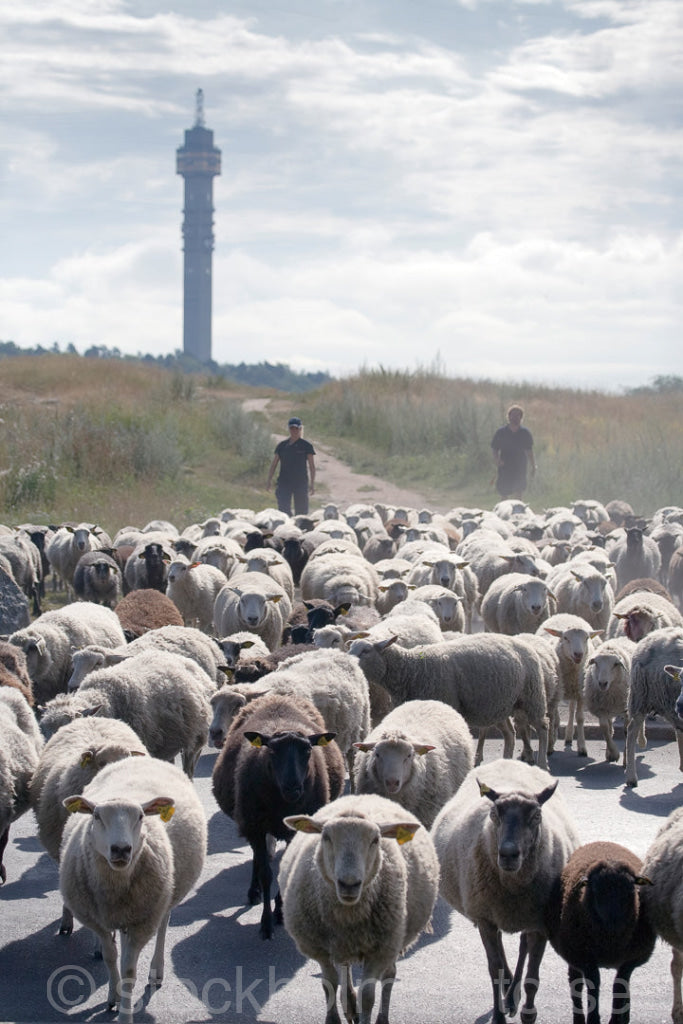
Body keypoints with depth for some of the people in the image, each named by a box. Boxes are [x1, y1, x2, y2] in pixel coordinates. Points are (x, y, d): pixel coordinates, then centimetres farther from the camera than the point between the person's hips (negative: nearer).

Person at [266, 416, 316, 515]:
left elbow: (312, 465, 3)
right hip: (284, 482, 2)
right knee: (283, 508, -8)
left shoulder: (306, 446, 3)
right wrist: (269, 480, 6)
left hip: (301, 482, -2)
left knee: (301, 511, 0)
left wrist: (312, 483, -3)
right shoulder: (282, 445, 10)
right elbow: (274, 463, 13)